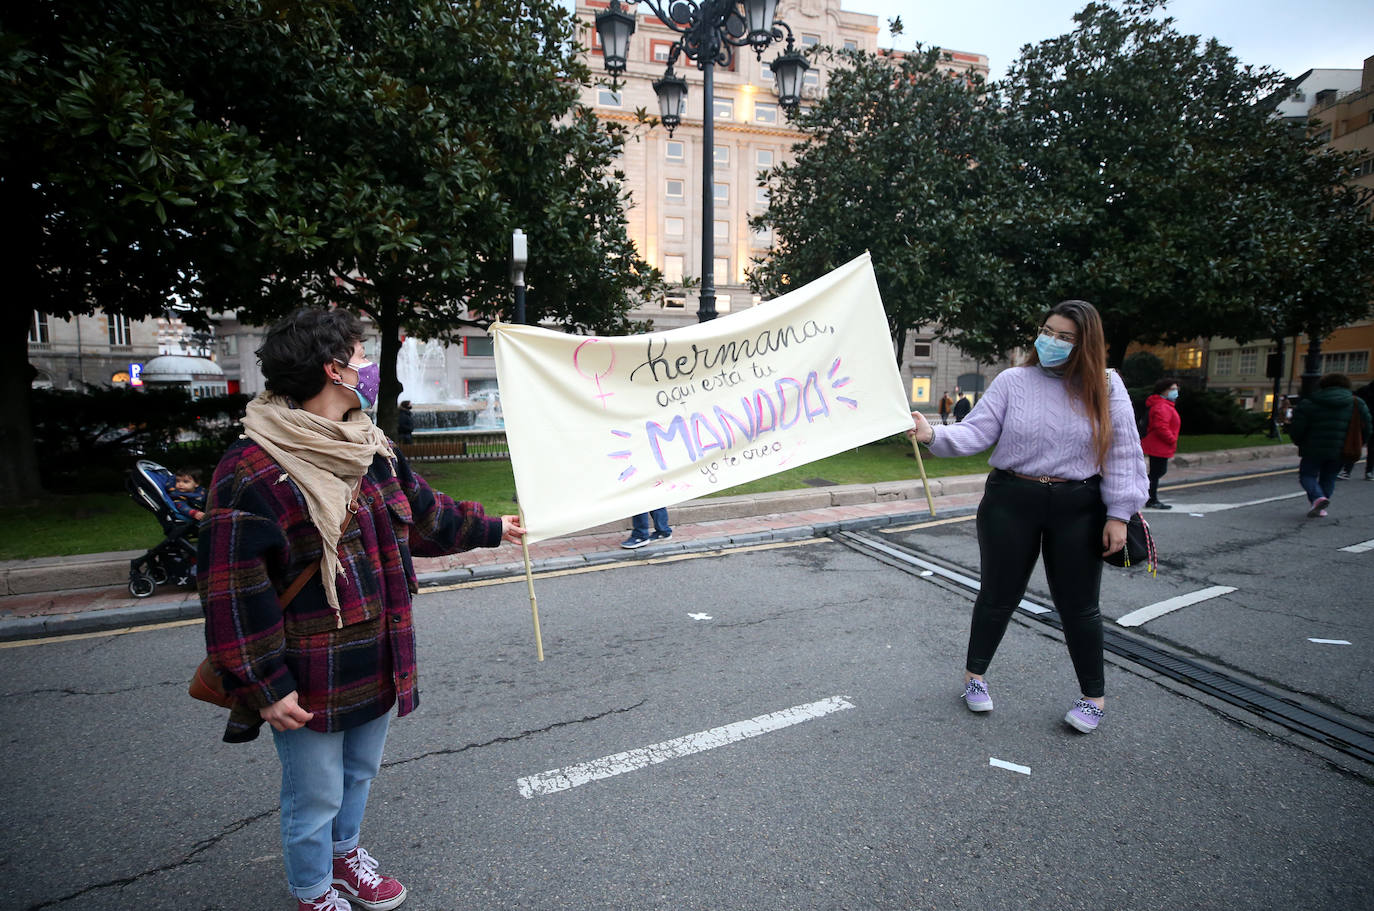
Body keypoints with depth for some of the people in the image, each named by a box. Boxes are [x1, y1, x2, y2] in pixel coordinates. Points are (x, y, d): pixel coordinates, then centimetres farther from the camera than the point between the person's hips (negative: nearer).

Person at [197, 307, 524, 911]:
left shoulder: (373, 450, 4)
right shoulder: (253, 470, -21)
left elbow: (424, 516, 20)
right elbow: (232, 590, -20)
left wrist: (491, 529, 28)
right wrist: (264, 687, -18)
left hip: (377, 667, 7)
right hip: (308, 685, -7)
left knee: (360, 773, 26)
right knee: (316, 795, 13)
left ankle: (344, 855, 52)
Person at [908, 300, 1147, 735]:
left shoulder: (1106, 387, 0)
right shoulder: (1012, 381, -1)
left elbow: (1123, 453, -1)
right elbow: (976, 432, -8)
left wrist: (1119, 514, -6)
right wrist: (934, 435, -27)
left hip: (1078, 509, 0)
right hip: (1010, 502, 0)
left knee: (1078, 604, 9)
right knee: (998, 595, 10)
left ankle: (1093, 695, 28)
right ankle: (975, 673, 31)